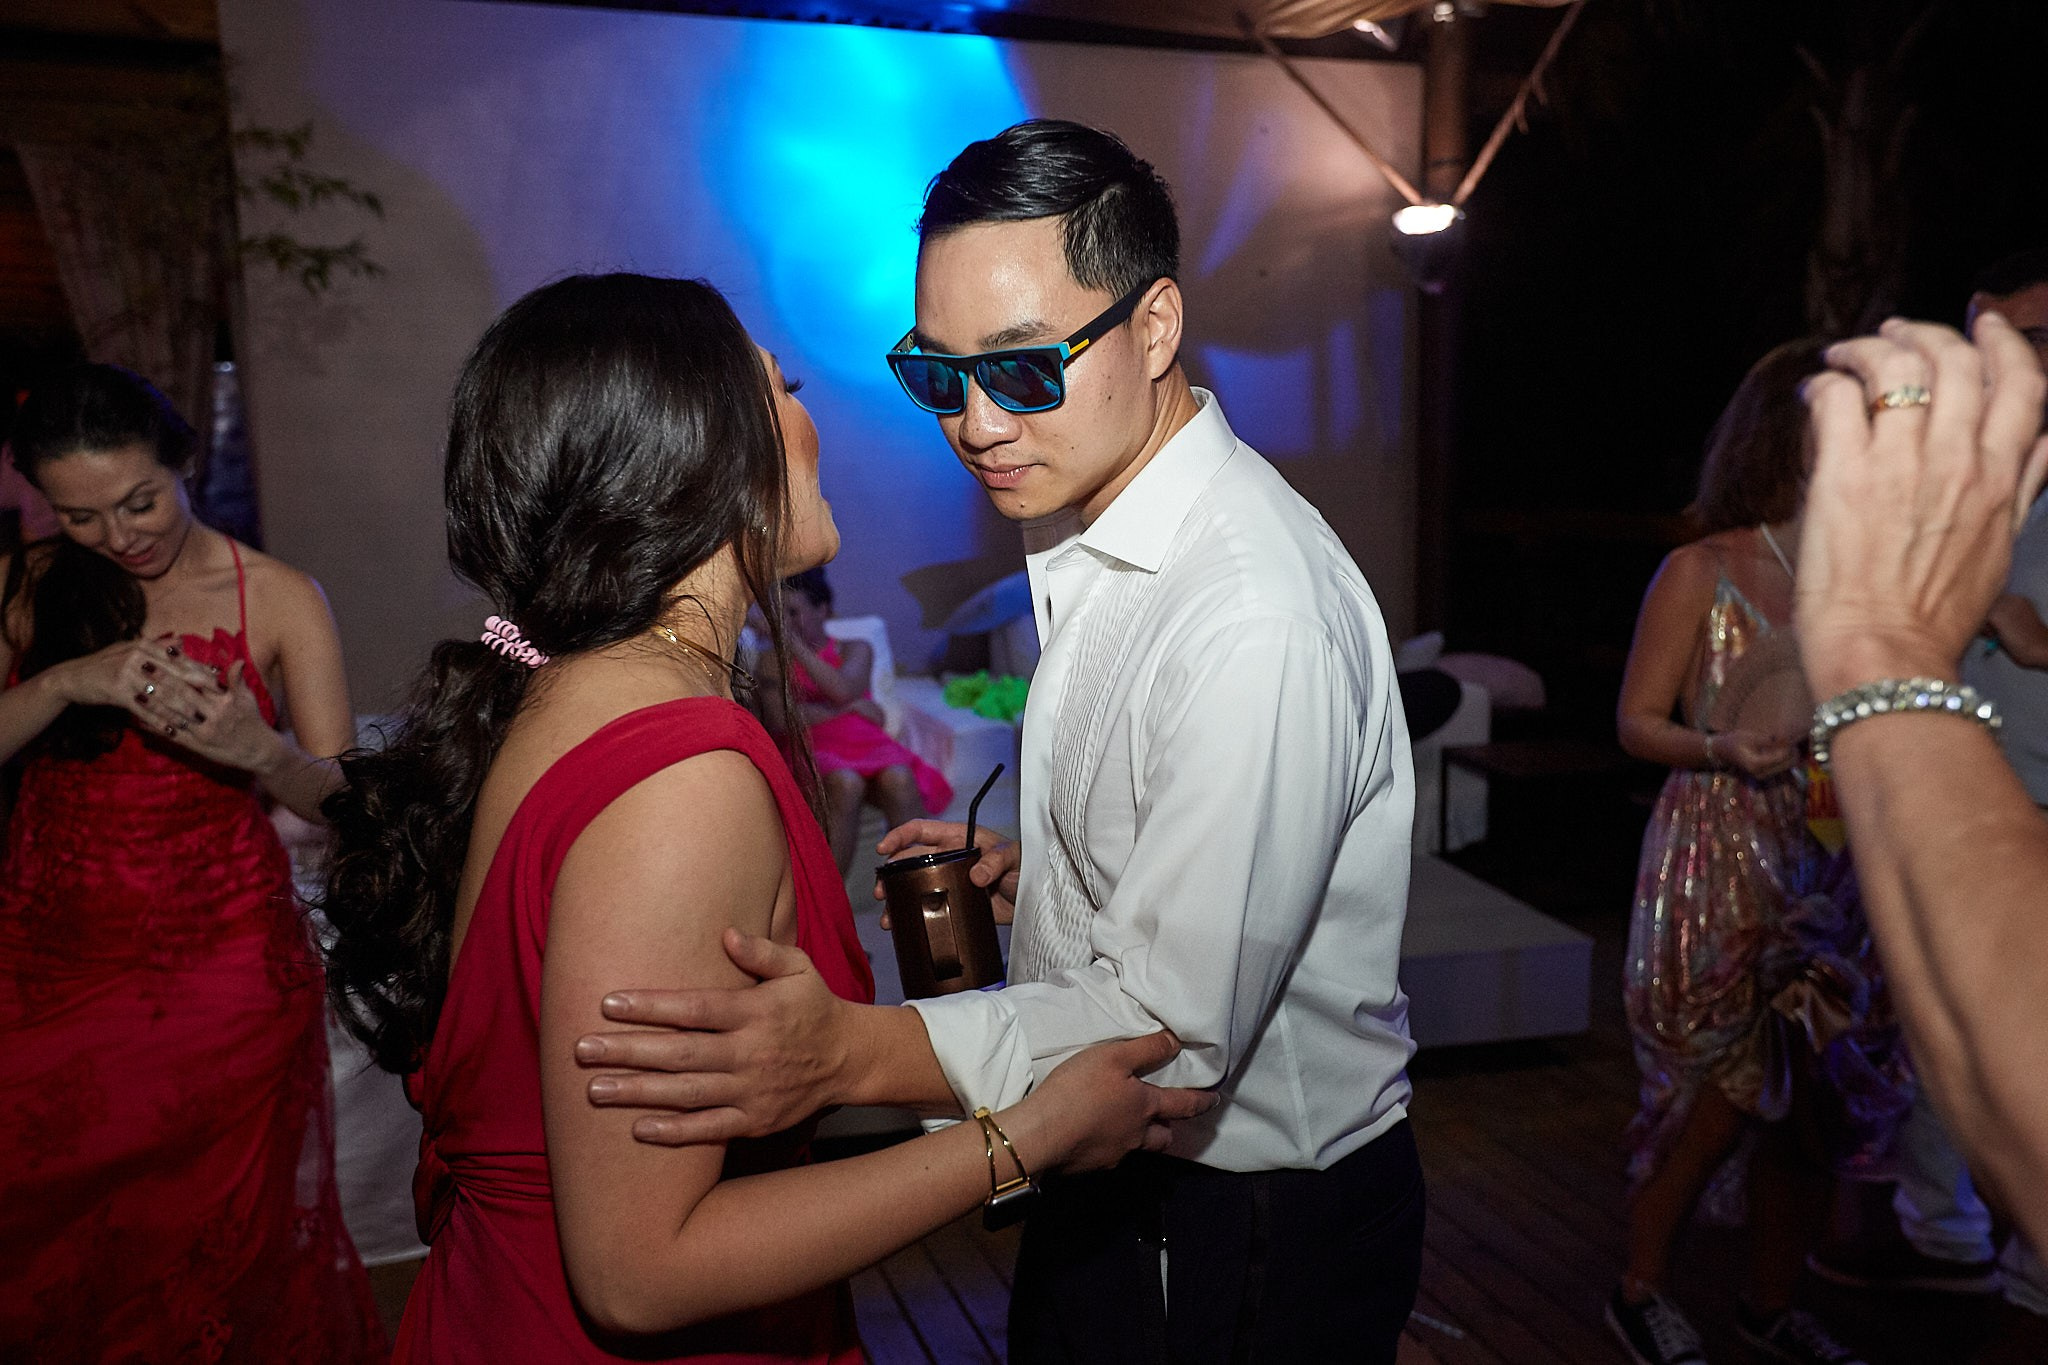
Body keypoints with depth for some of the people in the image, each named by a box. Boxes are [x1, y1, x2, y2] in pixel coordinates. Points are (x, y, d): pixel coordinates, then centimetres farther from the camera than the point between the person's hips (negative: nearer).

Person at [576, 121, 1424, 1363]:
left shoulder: (1255, 617, -30)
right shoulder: (1098, 537, 2)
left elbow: (1176, 1026, -30)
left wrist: (848, 1053, -35)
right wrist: (1032, 867, 3)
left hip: (1250, 1237, -8)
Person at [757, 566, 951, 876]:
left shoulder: (855, 650, 20)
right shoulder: (775, 664, 18)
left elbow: (843, 690, -4)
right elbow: (780, 720, -3)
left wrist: (795, 644, -5)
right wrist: (852, 707, -1)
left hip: (869, 745, 2)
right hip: (815, 748, -2)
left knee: (898, 779, -35)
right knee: (845, 783, -38)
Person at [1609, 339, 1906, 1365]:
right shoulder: (1703, 571, -6)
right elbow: (1636, 721, -5)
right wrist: (1723, 751, -22)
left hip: (1832, 866, 5)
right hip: (1720, 866, -4)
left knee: (1806, 1098, 10)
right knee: (1732, 1092, 1)